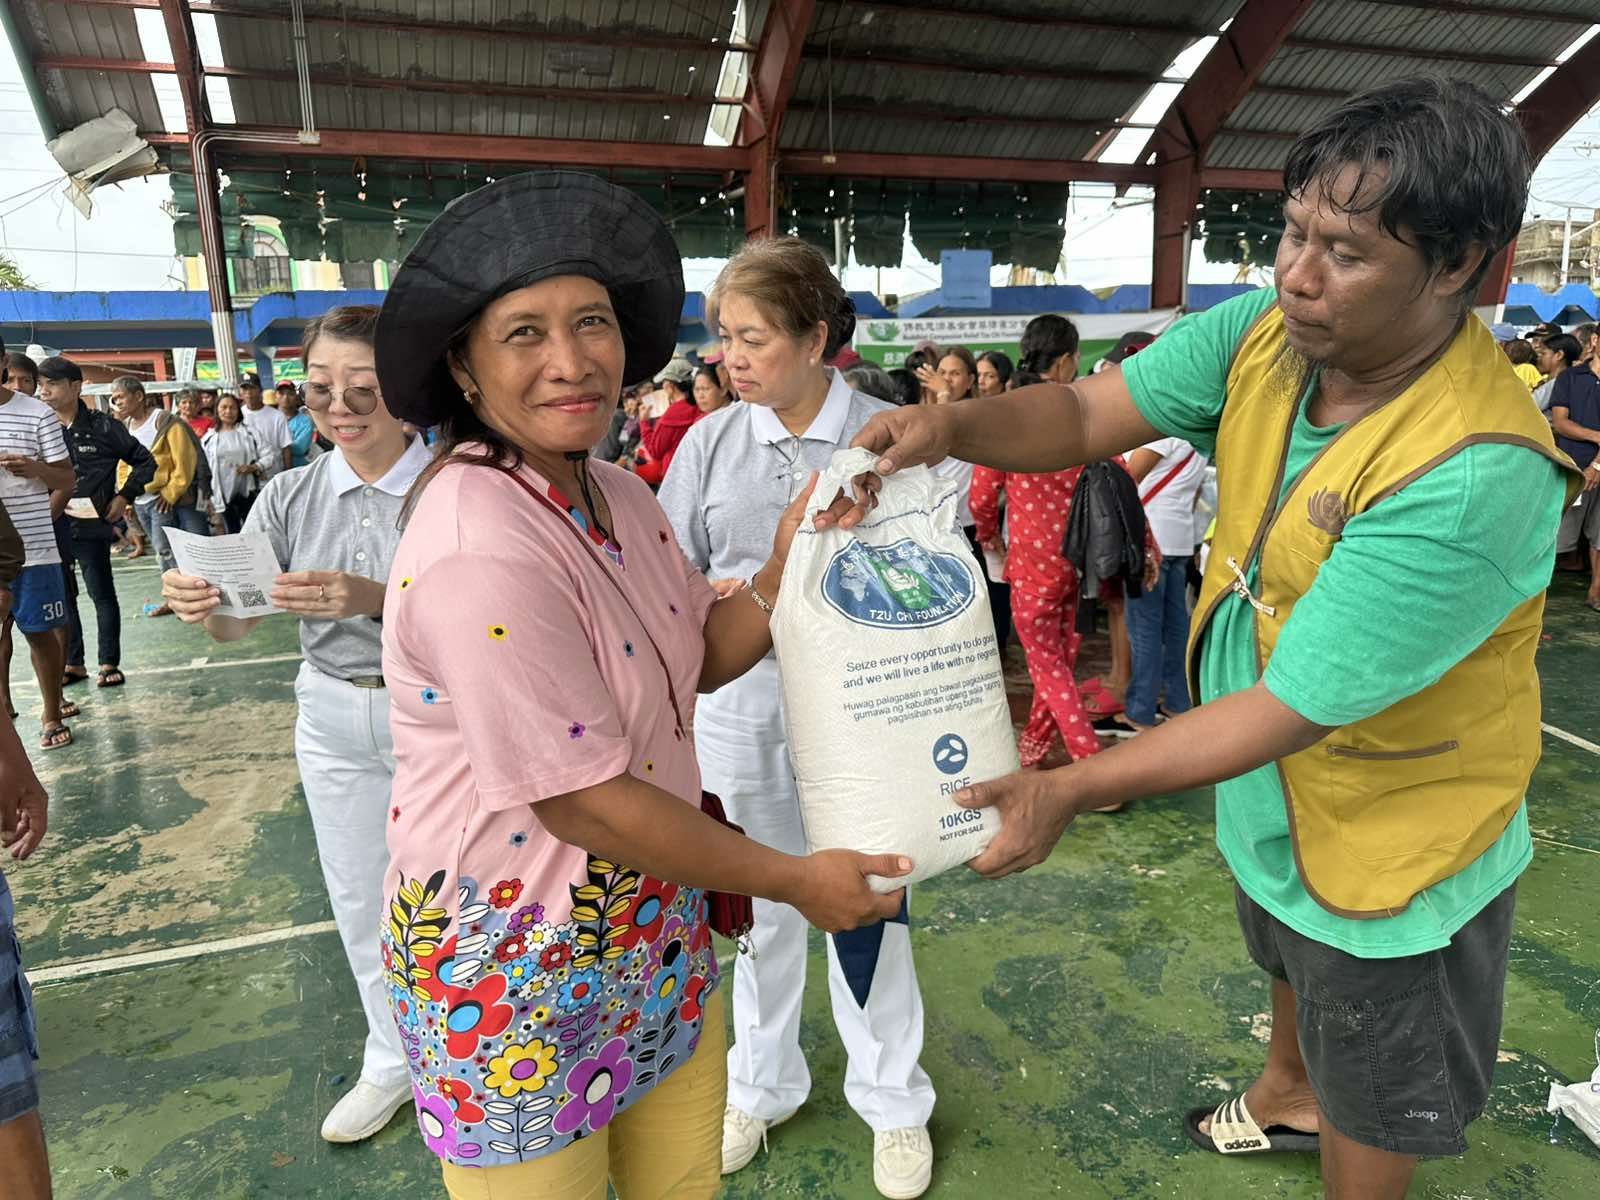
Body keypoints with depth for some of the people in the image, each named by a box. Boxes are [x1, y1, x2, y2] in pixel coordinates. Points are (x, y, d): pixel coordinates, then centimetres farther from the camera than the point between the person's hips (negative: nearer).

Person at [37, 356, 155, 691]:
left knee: (102, 594, 5)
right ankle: (73, 663, 22)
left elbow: (144, 461, 3)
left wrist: (124, 497, -5)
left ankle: (109, 663, 14)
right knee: (61, 596, 10)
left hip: (91, 525, -3)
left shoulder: (102, 426, -3)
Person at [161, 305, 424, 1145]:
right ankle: (394, 1061, 40)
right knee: (361, 900, 17)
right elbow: (240, 625, -1)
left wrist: (375, 598, -36)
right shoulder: (290, 497, 0)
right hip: (333, 720, 5)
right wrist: (201, 604, -24)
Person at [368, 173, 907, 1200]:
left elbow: (701, 654, 7)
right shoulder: (479, 547, -27)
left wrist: (786, 565, -12)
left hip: (658, 927, 8)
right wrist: (795, 880, -15)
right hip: (519, 964, -7)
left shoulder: (617, 495, 1)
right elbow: (584, 803, -26)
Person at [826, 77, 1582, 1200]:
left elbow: (1293, 708, -34)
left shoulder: (1478, 473, -36)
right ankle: (1289, 1096, 68)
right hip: (1272, 787, 8)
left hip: (1392, 845, -7)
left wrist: (1073, 790, -33)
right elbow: (1089, 412, -18)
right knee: (1291, 962, 37)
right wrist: (953, 426, -38)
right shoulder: (1271, 332, -15)